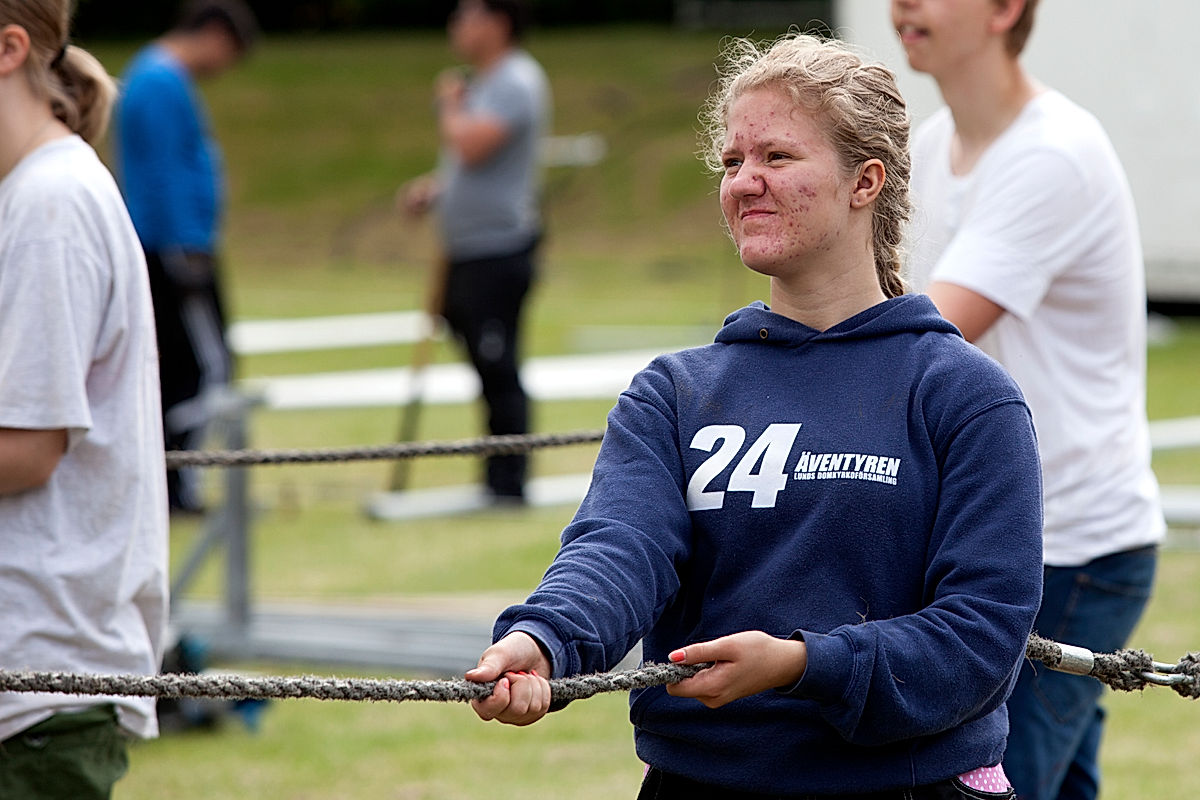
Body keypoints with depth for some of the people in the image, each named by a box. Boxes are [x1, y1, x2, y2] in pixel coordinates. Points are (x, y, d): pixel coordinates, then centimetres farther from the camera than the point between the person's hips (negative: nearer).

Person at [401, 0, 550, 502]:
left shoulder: (516, 82, -13)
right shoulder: (484, 83, 18)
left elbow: (472, 145, -26)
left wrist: (450, 104, -7)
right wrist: (433, 188, 11)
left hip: (498, 249, -10)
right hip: (466, 252, 10)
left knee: (498, 368, -8)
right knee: (488, 369, 14)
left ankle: (509, 484, -5)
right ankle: (497, 479, 19)